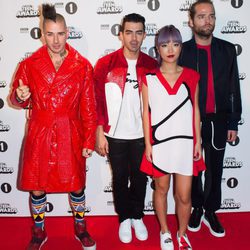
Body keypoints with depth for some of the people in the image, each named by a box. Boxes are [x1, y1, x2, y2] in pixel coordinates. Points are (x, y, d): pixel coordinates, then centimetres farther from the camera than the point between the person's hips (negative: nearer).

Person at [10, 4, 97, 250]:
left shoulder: (82, 66, -3)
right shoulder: (29, 64, -1)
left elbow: (88, 108, -1)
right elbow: (18, 100, 7)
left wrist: (89, 140, -3)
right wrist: (20, 96, -18)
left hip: (70, 136, 0)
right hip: (39, 136, 1)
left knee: (76, 185, 11)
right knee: (37, 186, 10)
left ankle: (80, 228, 37)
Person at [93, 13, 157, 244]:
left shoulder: (152, 65, -2)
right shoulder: (105, 64, -7)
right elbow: (98, 101, -5)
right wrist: (100, 133, -7)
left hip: (142, 135, 1)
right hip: (115, 135, -1)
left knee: (140, 178, 15)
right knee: (120, 178, 14)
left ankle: (137, 217, 36)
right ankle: (124, 218, 34)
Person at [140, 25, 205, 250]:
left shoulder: (191, 76, 2)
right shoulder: (149, 78, -2)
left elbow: (195, 111, 5)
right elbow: (146, 113, -1)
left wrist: (198, 142, 3)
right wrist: (147, 144, -3)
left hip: (185, 143, 1)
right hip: (159, 144, -1)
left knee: (184, 195, 6)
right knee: (161, 189, 15)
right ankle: (165, 232, 37)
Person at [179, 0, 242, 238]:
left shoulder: (227, 49, 3)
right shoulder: (182, 51, -5)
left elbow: (234, 88, 5)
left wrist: (233, 123, 2)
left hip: (218, 121, 2)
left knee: (215, 170, 12)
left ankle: (211, 212, 29)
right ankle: (197, 209, 32)